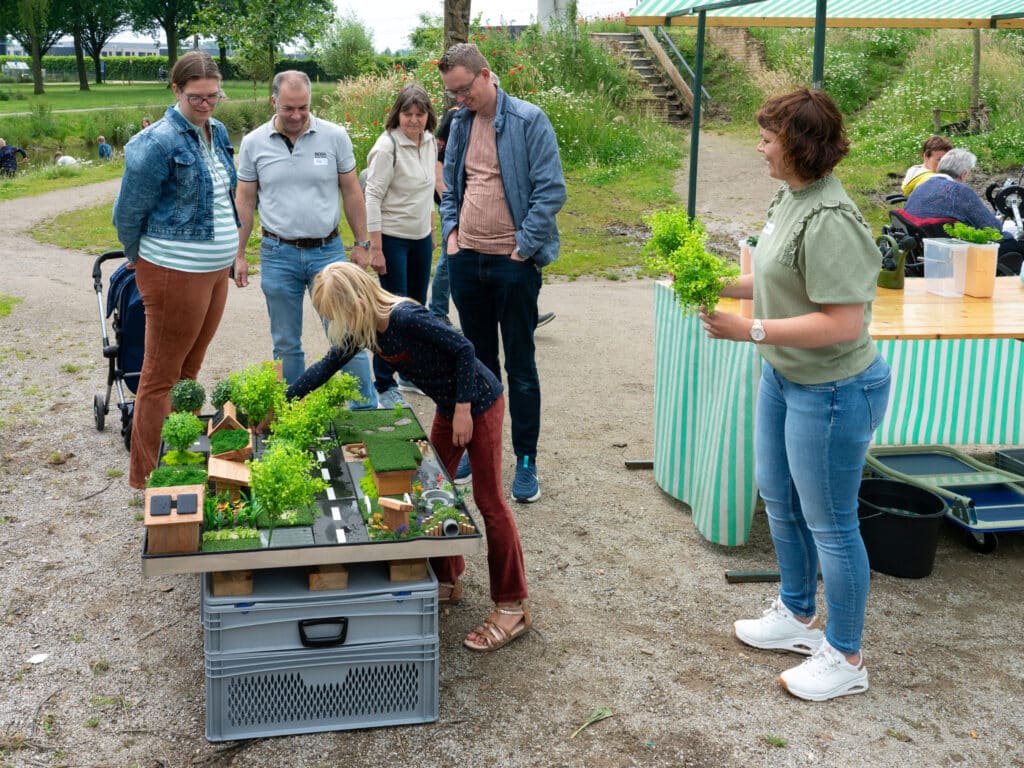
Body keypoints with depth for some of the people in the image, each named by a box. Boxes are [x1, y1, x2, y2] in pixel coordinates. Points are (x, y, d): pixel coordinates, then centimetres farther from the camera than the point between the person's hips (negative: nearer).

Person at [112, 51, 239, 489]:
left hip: (215, 269, 8)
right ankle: (148, 478, 11)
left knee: (190, 369, 17)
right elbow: (128, 212, -9)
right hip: (175, 272, -8)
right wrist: (142, 262, 5)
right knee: (162, 376, 1)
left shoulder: (217, 132, 7)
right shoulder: (158, 143, -16)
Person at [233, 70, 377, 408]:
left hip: (327, 250, -1)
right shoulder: (253, 143, 0)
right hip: (278, 254, 1)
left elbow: (351, 192, 5)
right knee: (286, 345, 10)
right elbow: (245, 202, 6)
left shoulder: (335, 136, -3)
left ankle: (367, 409, 8)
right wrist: (239, 255, 5)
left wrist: (361, 243, 5)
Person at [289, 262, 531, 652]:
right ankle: (447, 580, 31)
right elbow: (326, 367, 10)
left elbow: (463, 349, -25)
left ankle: (513, 607, 3)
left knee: (488, 499, -5)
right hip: (448, 407, 9)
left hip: (478, 402, -9)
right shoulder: (364, 328, -2)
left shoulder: (406, 318, -29)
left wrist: (464, 409, -22)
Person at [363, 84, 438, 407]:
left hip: (422, 238, 7)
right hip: (393, 238, -7)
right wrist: (375, 248, -20)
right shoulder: (387, 147, -17)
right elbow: (372, 198, -17)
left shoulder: (430, 142, 4)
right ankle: (384, 385, 6)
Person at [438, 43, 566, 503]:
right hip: (467, 259, 6)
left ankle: (526, 461, 12)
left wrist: (525, 247, -14)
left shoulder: (528, 120, -10)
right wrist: (451, 231, 6)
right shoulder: (460, 125, 9)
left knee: (520, 366, 2)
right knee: (479, 360, 16)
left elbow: (551, 190, -13)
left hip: (513, 263, -6)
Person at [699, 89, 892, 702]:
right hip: (783, 377, 10)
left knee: (830, 523, 4)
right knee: (779, 500, 23)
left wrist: (751, 330, -28)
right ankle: (799, 616, 44)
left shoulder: (829, 220, -27)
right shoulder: (790, 198, 2)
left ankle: (845, 658, 24)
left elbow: (842, 323, -30)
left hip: (832, 391, -10)